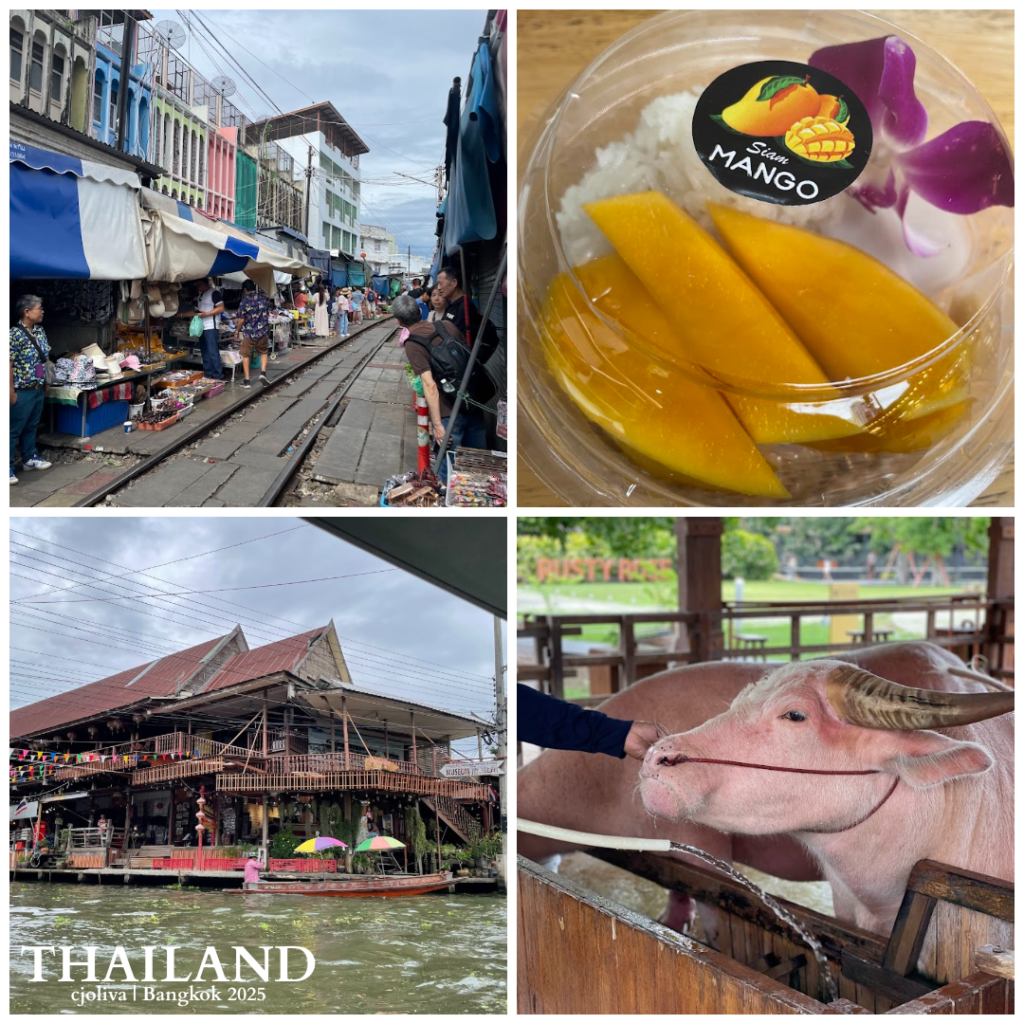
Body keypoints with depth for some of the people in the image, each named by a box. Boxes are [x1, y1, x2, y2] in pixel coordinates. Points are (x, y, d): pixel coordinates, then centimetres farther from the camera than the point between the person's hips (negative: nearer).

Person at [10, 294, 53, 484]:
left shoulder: (40, 331, 6)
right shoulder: (15, 334, -19)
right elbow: (8, 364, -19)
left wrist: (44, 382, 18)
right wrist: (11, 392, -19)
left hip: (38, 389, 8)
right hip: (22, 391, -8)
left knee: (32, 426, 20)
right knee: (14, 430, -2)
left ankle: (30, 457, 33)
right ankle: (8, 467, 3)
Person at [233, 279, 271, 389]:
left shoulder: (245, 301, -12)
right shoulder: (264, 299, 0)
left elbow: (241, 320, -10)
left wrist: (237, 331, 4)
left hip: (249, 333, -3)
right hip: (262, 331, 3)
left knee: (246, 355, 10)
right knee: (264, 352, 22)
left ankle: (247, 381, 9)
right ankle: (263, 373, 1)